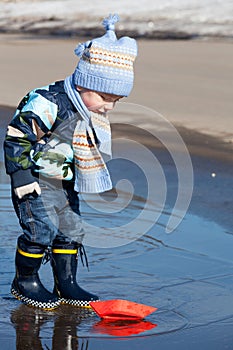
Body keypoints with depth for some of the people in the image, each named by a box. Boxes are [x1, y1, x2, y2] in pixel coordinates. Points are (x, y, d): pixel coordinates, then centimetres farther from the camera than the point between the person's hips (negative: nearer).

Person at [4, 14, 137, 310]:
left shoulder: (92, 111, 4)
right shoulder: (50, 104, -25)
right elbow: (16, 136, -23)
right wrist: (22, 177, -22)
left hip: (66, 184, 8)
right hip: (37, 183, -8)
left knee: (70, 231, 9)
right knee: (41, 230, -11)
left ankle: (66, 285, 19)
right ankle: (25, 281, 8)